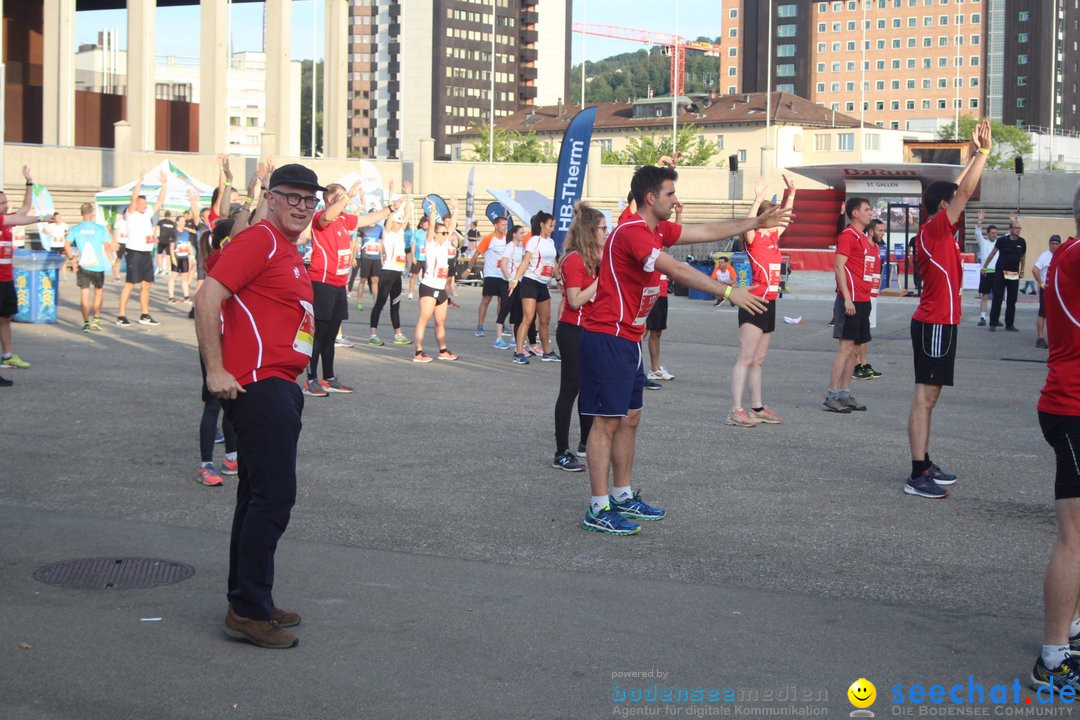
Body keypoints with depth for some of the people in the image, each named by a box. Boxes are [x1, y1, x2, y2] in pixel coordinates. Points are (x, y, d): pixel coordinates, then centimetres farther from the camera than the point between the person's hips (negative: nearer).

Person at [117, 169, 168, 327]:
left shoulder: (147, 215, 16)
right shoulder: (131, 214, -4)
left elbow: (160, 202, 16)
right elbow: (134, 198, -19)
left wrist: (164, 184, 8)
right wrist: (140, 182, -24)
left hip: (147, 253, 7)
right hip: (134, 253, -7)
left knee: (146, 285, 9)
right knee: (130, 284, -7)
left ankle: (145, 315, 16)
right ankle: (121, 316, -5)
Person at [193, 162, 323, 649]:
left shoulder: (289, 252, 19)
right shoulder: (259, 239, -10)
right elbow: (208, 298, -19)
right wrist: (216, 371, -21)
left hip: (280, 389, 10)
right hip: (257, 386, -10)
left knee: (259, 495, 14)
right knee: (274, 496, -10)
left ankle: (248, 603, 23)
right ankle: (248, 611, -4)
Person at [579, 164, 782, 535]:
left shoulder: (657, 230, 12)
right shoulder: (632, 232, -20)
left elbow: (708, 231, 19)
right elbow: (677, 271, -27)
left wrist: (757, 223, 18)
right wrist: (728, 292, -27)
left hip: (629, 339, 10)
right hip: (607, 338, -10)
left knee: (629, 418, 15)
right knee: (608, 420, -8)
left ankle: (622, 496, 25)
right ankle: (598, 510, -5)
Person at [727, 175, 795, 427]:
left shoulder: (773, 238, 13)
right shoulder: (753, 238, -9)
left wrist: (791, 194, 21)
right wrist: (758, 199, -34)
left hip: (769, 303, 9)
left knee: (758, 360, 14)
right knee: (746, 358, -10)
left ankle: (758, 408, 19)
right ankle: (735, 411, -11)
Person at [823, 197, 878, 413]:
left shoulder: (865, 238, 19)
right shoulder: (848, 235, -9)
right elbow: (838, 267, -15)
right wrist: (847, 298, -21)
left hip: (863, 300, 9)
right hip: (851, 300, -9)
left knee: (853, 348, 9)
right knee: (845, 347, -9)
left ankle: (845, 393, 14)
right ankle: (832, 396, -8)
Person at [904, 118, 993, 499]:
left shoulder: (934, 232, 12)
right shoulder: (937, 229, -13)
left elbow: (958, 190, 23)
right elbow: (965, 191, -18)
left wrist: (976, 154, 22)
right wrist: (984, 150, -11)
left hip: (936, 322, 10)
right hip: (936, 324, -10)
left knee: (929, 395, 14)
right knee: (925, 396, -10)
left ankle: (924, 465, 21)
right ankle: (918, 476, -11)